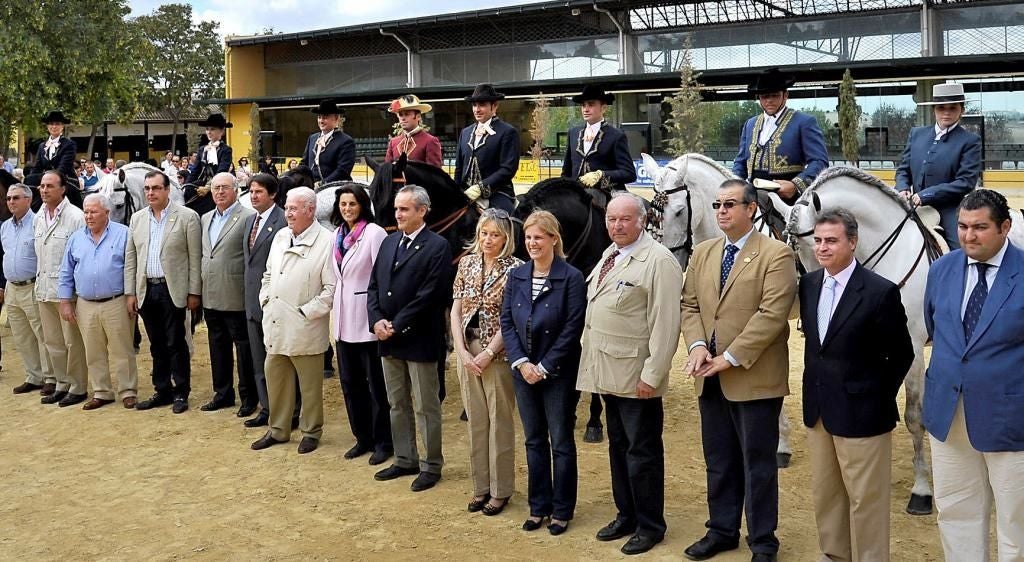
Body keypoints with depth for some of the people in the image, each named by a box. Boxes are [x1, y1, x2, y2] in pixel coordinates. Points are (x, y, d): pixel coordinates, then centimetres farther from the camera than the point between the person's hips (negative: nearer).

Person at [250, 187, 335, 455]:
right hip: (275, 324, 7)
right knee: (275, 379, 15)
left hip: (304, 329, -7)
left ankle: (311, 432, 22)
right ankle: (278, 430, 30)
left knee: (309, 384, 7)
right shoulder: (280, 237, 10)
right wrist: (265, 300, 9)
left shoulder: (326, 242, -12)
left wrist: (307, 312, -14)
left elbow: (332, 287, -14)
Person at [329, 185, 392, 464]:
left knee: (376, 384, 3)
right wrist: (336, 310, 12)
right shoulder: (338, 234, 10)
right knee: (350, 383, 14)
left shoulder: (374, 233, -12)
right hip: (344, 318, 7)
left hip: (367, 319, -7)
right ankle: (363, 438, 27)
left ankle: (383, 442, 15)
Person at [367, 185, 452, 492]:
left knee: (426, 407, 4)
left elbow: (429, 295, -17)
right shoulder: (389, 242, 12)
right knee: (397, 404, 16)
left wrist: (397, 325, -16)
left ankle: (431, 466, 16)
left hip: (419, 340, -7)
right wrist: (376, 320, -5)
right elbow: (373, 285, 11)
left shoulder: (437, 247, -10)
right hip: (388, 339, 7)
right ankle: (405, 460, 29)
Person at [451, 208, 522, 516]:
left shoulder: (516, 268, -9)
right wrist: (463, 352, -5)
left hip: (498, 354, -4)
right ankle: (481, 486, 24)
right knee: (476, 420, 12)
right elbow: (456, 310, 5)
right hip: (467, 351, 5)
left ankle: (500, 489, 18)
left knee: (500, 421, 5)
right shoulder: (467, 263, 5)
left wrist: (487, 354, -15)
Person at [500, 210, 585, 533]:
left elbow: (572, 329, -13)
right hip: (524, 371, 5)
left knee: (561, 442, 6)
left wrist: (545, 367, -14)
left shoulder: (571, 278, -11)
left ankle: (562, 510, 19)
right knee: (534, 441, 13)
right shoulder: (516, 276, 5)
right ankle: (539, 507, 25)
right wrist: (521, 362, -9)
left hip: (558, 373, -5)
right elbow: (506, 322, 3)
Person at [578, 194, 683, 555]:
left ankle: (649, 526, 18)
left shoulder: (659, 261, -15)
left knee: (642, 453, 3)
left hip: (636, 378, -8)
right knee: (618, 447, 18)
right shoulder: (610, 255, 13)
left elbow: (665, 325, -18)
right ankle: (626, 516, 33)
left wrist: (652, 375, -20)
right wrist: (593, 364, 12)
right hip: (608, 373, 8)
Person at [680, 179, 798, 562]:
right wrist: (698, 346, -8)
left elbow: (771, 315, -17)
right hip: (710, 379, 6)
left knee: (758, 465, 5)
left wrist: (730, 358, -19)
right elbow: (690, 305, 11)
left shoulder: (776, 255, -8)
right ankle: (721, 530, 30)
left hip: (755, 377, -6)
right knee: (718, 462, 16)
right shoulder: (702, 253, 12)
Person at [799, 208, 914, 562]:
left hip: (861, 413, -7)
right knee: (824, 493, 20)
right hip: (818, 409, 7)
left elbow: (901, 354, -7)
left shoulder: (881, 291, -16)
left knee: (865, 499, 6)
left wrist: (879, 397, -5)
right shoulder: (809, 284, 3)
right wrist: (815, 385, 10)